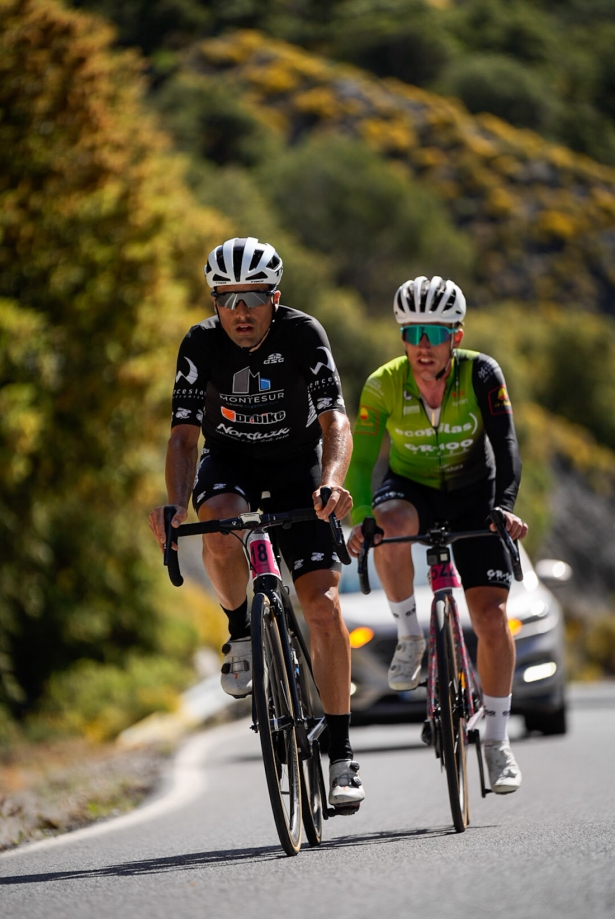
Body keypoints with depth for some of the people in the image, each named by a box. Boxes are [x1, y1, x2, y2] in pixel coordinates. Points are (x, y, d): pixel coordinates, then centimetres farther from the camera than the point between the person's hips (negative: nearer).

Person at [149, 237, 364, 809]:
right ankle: (241, 635, -7)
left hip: (297, 468, -1)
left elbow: (335, 421, -28)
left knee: (322, 604, -14)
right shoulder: (201, 344, -17)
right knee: (221, 526, -36)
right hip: (228, 465, 1)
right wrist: (175, 505, -35)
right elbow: (184, 435, -17)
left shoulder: (303, 335, -21)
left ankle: (340, 755, -7)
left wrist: (330, 483, -48)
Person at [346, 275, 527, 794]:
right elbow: (362, 458, -16)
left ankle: (498, 741, 3)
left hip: (472, 494, 0)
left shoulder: (481, 374, -20)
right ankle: (409, 638, -15)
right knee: (388, 526, -38)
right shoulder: (384, 386, -19)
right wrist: (358, 520, -30)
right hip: (412, 488, 0)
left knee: (492, 616, -12)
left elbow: (505, 444, -24)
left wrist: (505, 505, -39)